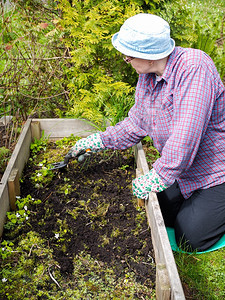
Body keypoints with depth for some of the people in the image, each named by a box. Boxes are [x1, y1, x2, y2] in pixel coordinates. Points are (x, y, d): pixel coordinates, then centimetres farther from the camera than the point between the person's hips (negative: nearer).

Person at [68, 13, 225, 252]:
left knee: (189, 237, -7)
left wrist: (158, 176, -33)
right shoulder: (147, 75, -2)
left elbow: (187, 132, -35)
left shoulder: (194, 66, -28)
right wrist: (98, 141, 8)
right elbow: (136, 123, 9)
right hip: (183, 171, 8)